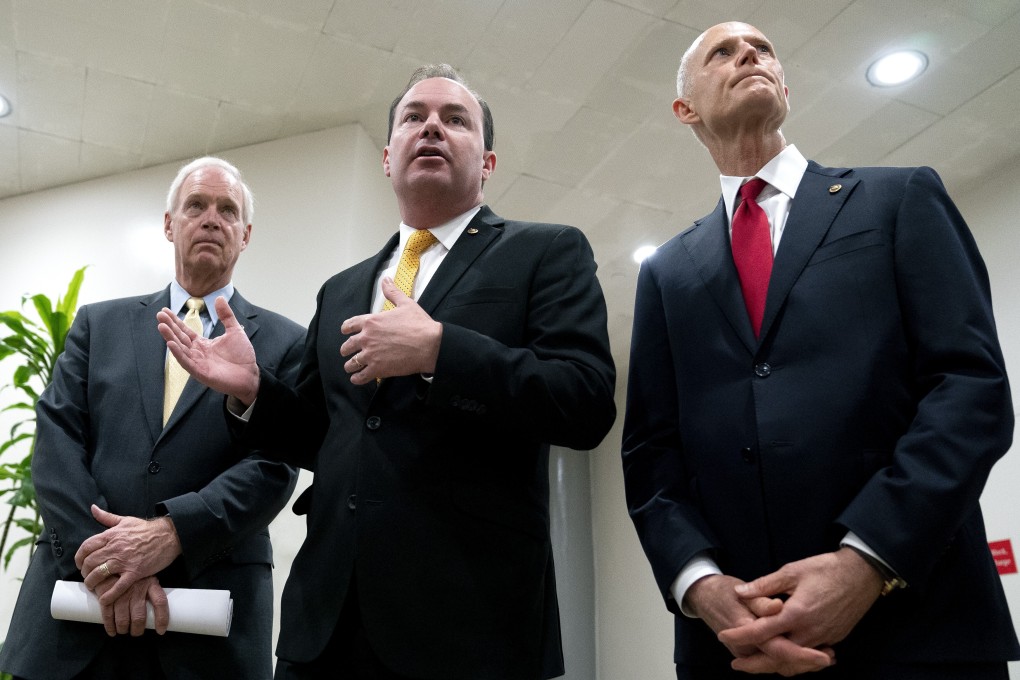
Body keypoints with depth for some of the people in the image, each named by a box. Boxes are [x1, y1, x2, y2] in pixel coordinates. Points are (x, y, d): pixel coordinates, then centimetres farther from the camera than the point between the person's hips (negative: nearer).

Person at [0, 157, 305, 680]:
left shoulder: (284, 343, 3)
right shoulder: (98, 323, 11)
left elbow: (275, 466, -6)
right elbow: (56, 438, 0)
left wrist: (171, 532, -20)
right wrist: (104, 560, -14)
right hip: (78, 591, 2)